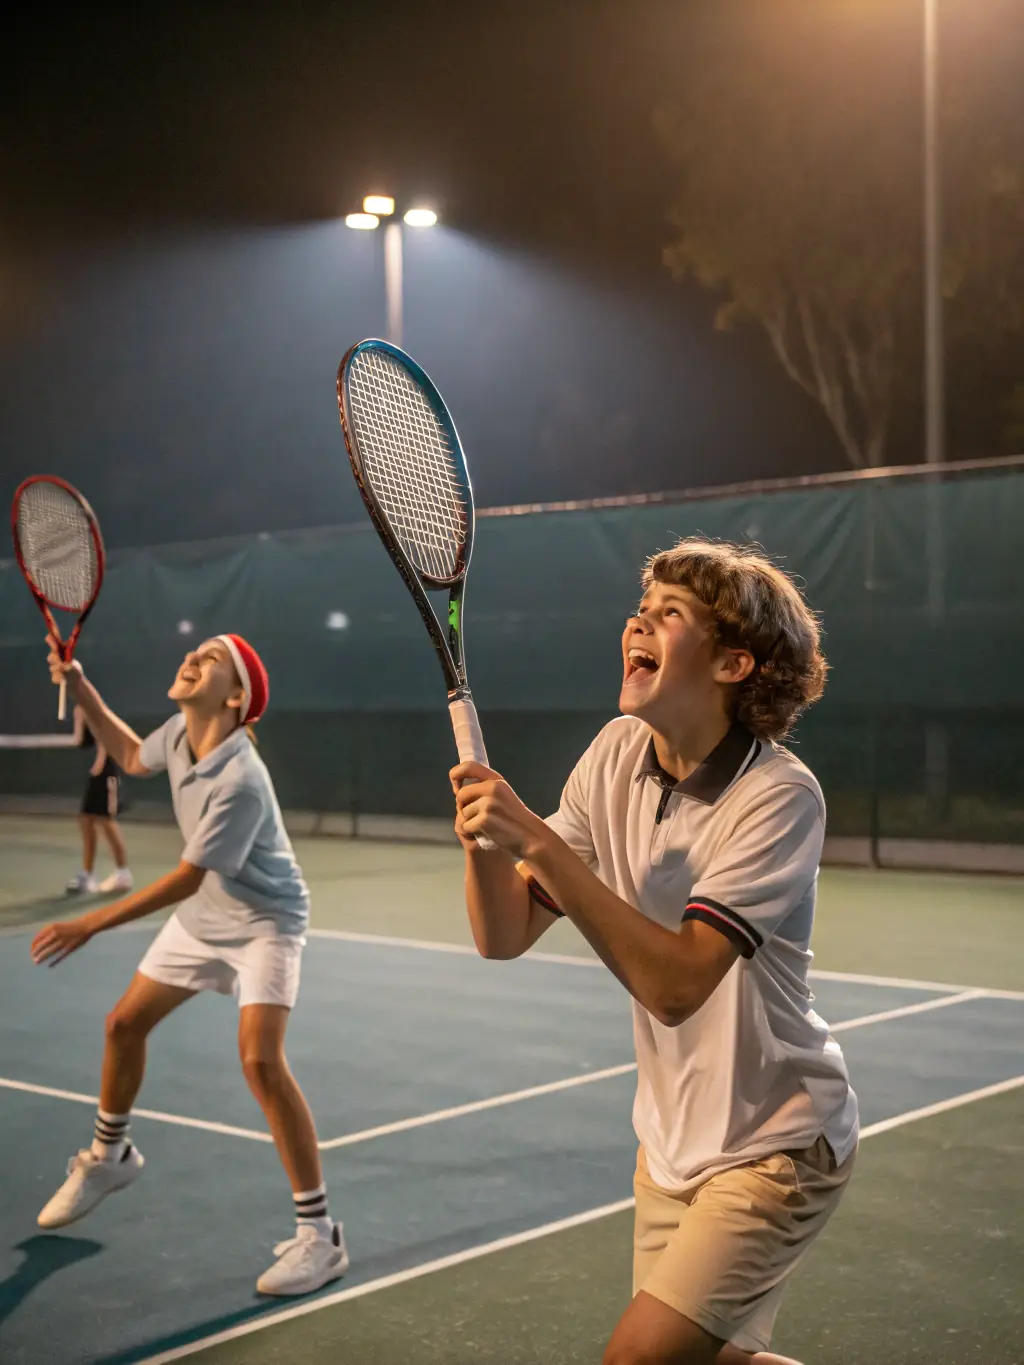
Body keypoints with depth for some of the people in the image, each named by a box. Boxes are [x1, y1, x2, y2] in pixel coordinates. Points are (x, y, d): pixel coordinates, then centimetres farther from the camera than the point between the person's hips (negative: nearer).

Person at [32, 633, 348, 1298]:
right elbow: (133, 756, 15)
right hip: (204, 916, 9)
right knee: (125, 1023, 16)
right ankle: (110, 1156, 44)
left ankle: (320, 1234, -16)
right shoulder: (180, 732, -10)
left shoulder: (240, 782, -33)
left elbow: (187, 878, -27)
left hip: (264, 922, -8)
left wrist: (91, 925, -24)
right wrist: (80, 688, 4)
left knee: (261, 1059, -25)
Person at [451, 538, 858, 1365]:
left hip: (774, 1145, -6)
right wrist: (483, 840, -25)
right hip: (671, 1138, 6)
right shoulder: (618, 754, -4)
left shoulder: (778, 797, -23)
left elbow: (675, 984, -33)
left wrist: (536, 840, -35)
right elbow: (505, 937, -5)